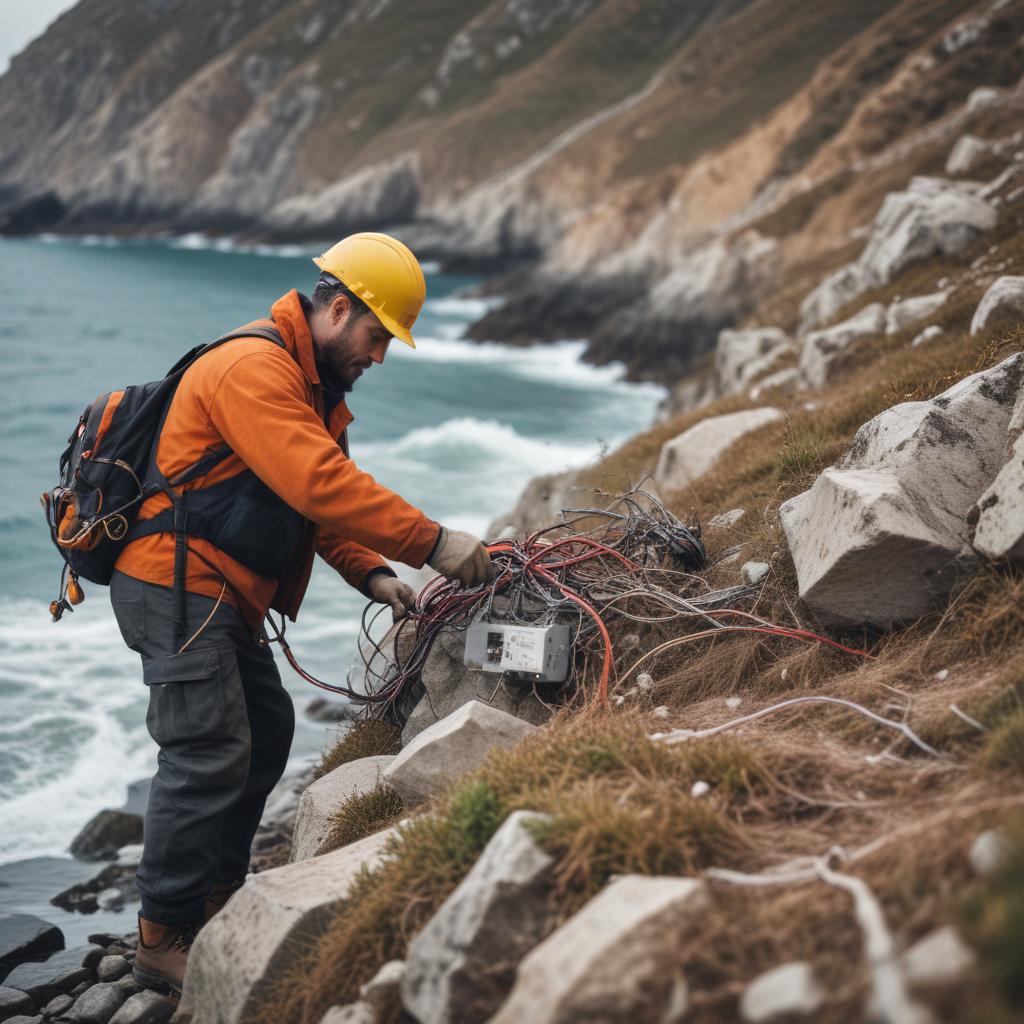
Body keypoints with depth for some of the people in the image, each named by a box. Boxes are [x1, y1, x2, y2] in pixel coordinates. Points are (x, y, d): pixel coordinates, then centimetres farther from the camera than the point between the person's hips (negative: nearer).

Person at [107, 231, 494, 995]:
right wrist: (433, 544, -27)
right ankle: (166, 938, -1)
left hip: (224, 594, 11)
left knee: (267, 731, 16)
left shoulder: (315, 385, 15)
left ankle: (217, 896, 28)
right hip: (175, 585, -11)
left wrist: (372, 575, -2)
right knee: (210, 751, -11)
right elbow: (320, 485, -29)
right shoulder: (253, 368, -20)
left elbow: (325, 493, 13)